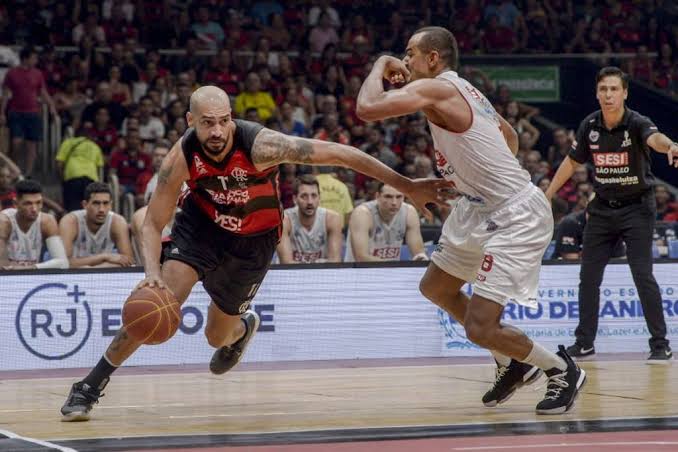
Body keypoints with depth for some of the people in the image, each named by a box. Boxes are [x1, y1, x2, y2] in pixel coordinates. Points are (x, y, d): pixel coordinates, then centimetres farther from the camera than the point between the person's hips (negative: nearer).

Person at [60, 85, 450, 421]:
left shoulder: (260, 144, -35)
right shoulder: (182, 157, -27)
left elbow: (338, 153, -32)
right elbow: (153, 224, -17)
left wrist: (406, 186, -32)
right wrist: (152, 272, -38)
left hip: (254, 240, 0)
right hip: (202, 223, 0)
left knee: (217, 336, 9)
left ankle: (243, 327, 51)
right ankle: (91, 386, -9)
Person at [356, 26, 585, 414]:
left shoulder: (435, 89, -17)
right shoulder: (463, 91, 12)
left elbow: (368, 109, -28)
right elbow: (510, 134, 27)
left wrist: (379, 68, -10)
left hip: (517, 217, -11)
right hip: (484, 209, 11)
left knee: (480, 327, -13)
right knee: (435, 287, 23)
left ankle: (563, 370, 10)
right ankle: (512, 365, 33)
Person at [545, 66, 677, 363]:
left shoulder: (636, 123, -19)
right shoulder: (590, 125, -5)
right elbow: (572, 162, 11)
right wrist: (547, 195, 11)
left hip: (637, 207, -5)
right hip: (603, 208, 5)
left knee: (642, 274, -12)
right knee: (588, 276, 5)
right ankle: (584, 342, 18)